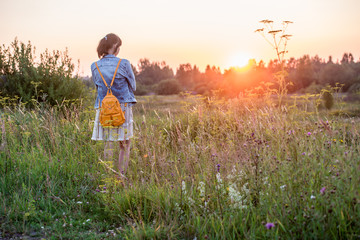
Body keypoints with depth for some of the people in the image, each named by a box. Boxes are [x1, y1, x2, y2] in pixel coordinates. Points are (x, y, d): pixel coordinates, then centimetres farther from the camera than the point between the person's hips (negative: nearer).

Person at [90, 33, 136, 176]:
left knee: (108, 144, 8)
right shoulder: (124, 64, -8)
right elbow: (133, 87, 3)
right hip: (123, 107, -3)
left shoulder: (95, 67, 2)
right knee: (124, 145, 7)